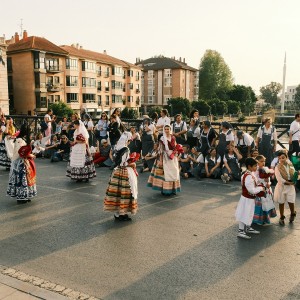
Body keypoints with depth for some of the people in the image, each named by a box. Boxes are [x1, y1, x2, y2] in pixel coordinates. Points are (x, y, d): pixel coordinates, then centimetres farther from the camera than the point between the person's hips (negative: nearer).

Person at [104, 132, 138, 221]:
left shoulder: (118, 148, 8)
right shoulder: (125, 149, -18)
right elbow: (122, 163, -21)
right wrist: (132, 164, -6)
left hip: (117, 172, 9)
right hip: (125, 173, -9)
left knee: (118, 191, 11)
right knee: (124, 192, -1)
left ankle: (117, 213, 20)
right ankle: (122, 213, 6)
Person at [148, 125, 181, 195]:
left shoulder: (173, 138, 8)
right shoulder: (162, 139, -6)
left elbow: (175, 148, 14)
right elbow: (160, 150, -10)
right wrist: (160, 160, -14)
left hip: (173, 158, 5)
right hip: (165, 157, -5)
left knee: (173, 172, 8)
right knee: (165, 172, -6)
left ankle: (173, 189, 19)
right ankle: (165, 190, 2)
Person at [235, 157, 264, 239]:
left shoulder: (250, 174, 4)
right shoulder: (248, 177, -28)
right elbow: (252, 190, -29)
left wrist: (258, 187, 2)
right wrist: (261, 188, -14)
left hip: (250, 198, 10)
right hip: (247, 199, -10)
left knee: (249, 214, 23)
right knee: (244, 214, 0)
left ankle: (248, 228, 38)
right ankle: (241, 231, 9)